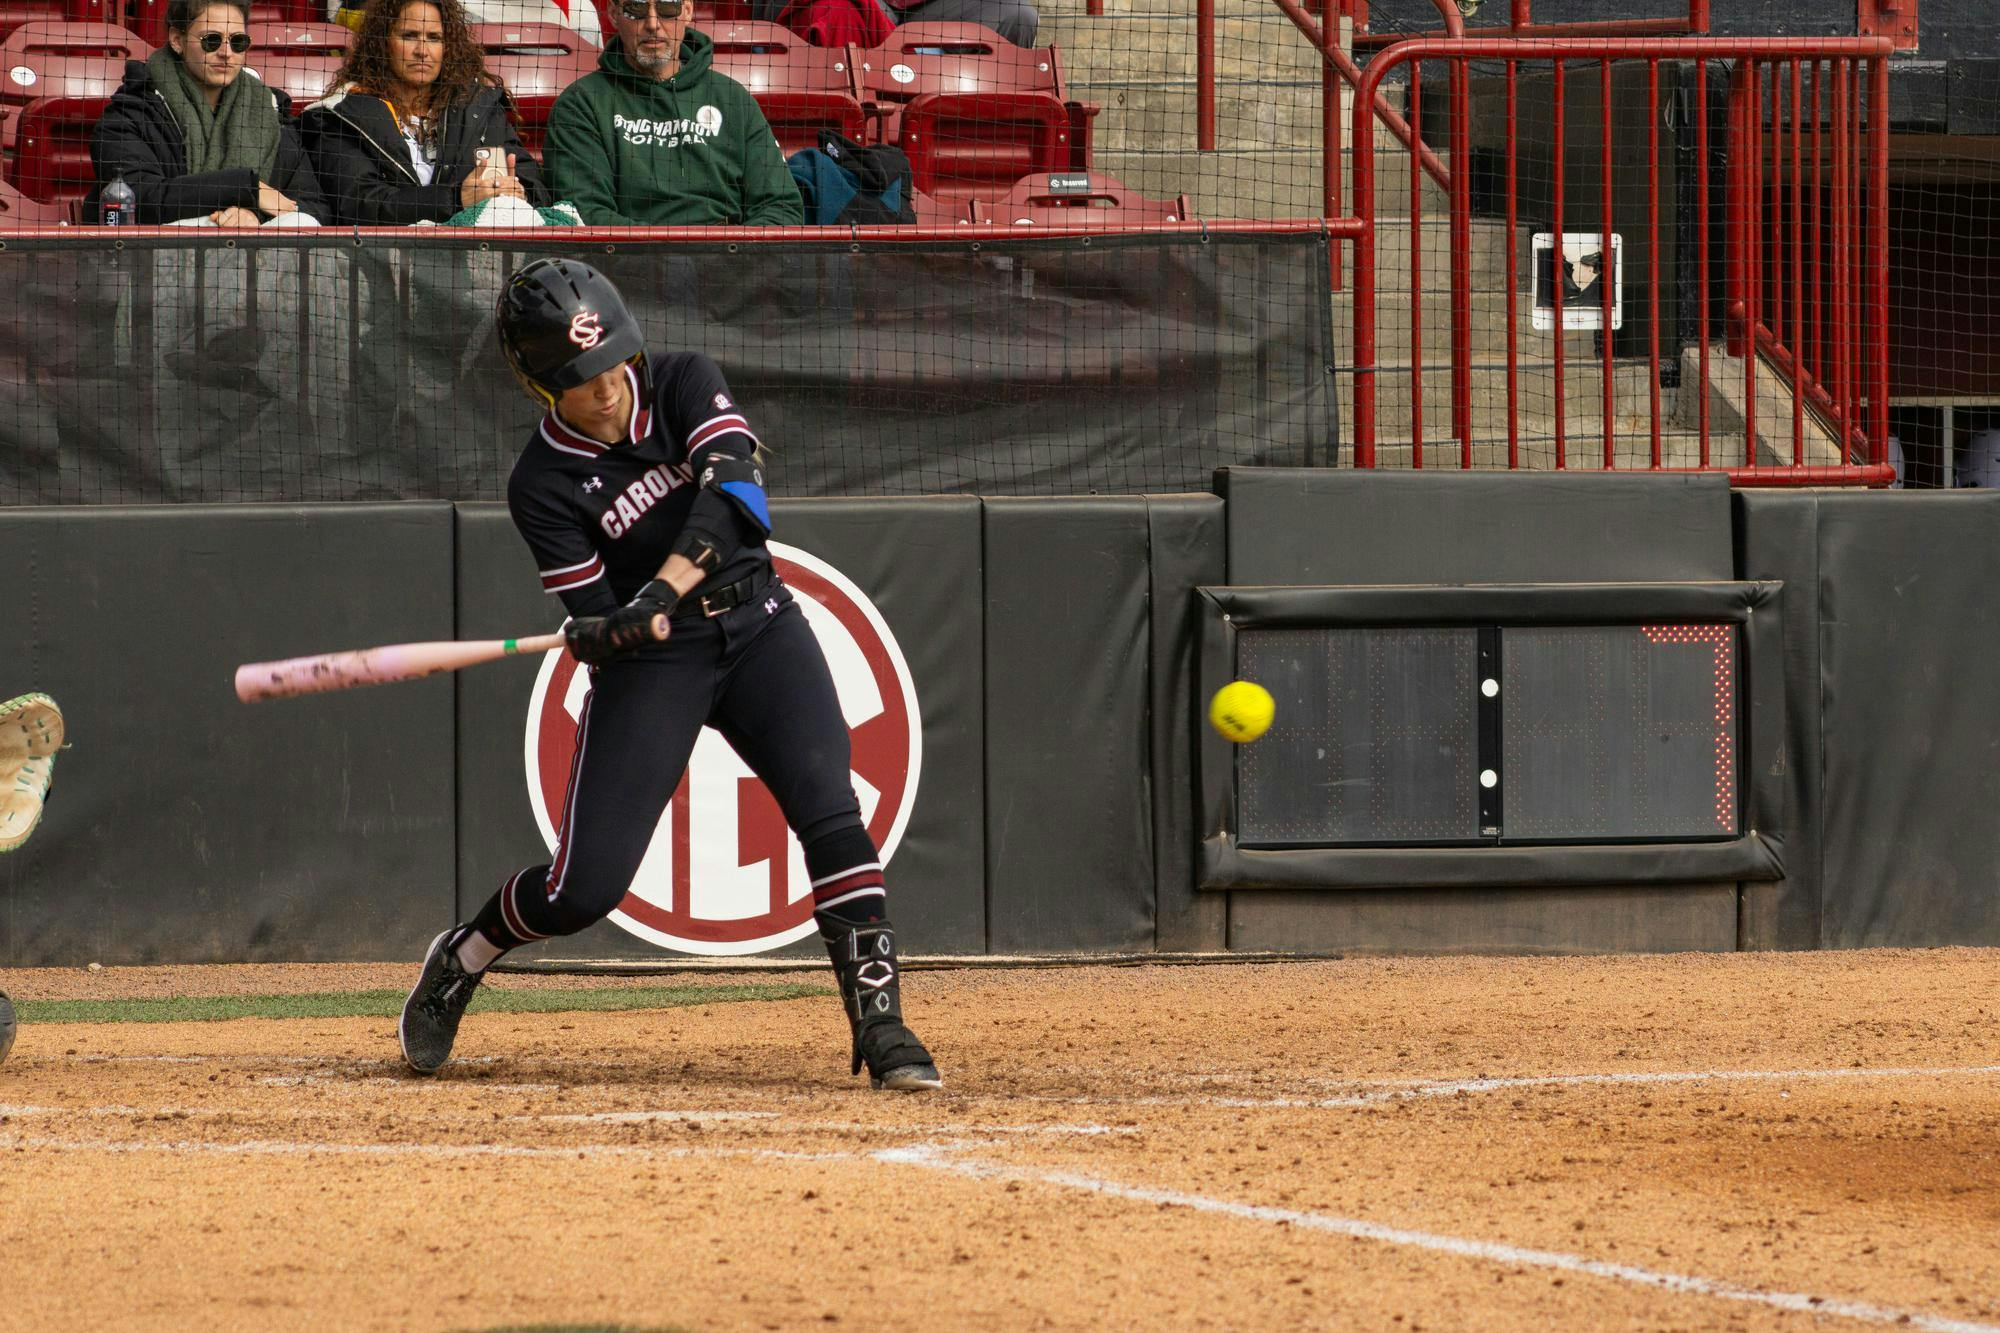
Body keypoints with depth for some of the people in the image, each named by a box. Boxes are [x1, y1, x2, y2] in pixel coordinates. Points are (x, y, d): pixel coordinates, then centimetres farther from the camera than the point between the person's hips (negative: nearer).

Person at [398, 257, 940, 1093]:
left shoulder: (683, 384, -6)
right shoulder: (543, 484, -11)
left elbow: (735, 485, -23)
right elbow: (596, 629, -14)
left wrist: (663, 592, -36)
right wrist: (604, 632, -39)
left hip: (757, 626, 2)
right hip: (650, 663, -2)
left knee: (831, 815, -18)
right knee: (585, 888, -6)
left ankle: (880, 1025, -17)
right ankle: (463, 958, 23)